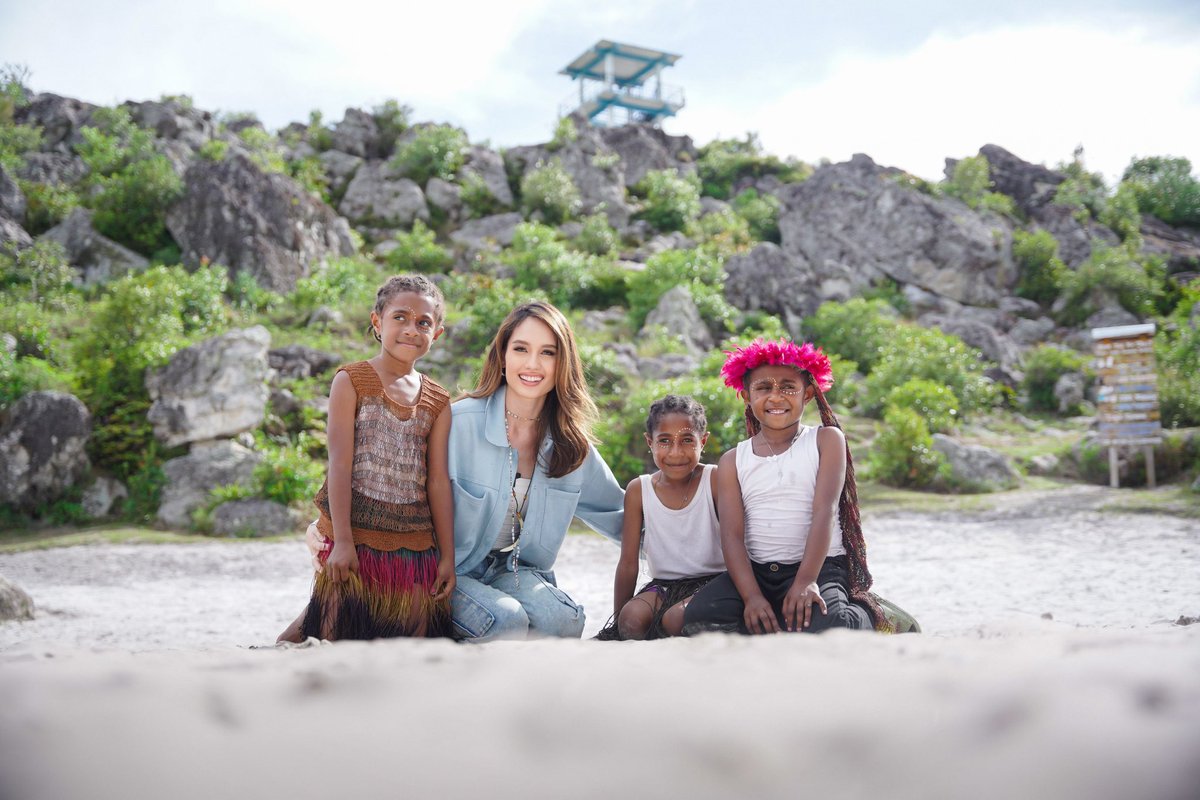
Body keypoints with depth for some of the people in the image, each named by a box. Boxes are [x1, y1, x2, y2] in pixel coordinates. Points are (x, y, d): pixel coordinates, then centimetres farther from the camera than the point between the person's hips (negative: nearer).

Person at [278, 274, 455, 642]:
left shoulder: (438, 402, 9)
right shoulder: (351, 381, -2)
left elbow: (439, 481, 8)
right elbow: (340, 464, -8)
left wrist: (447, 556, 6)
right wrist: (342, 541, -14)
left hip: (415, 544, 4)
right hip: (356, 535, -4)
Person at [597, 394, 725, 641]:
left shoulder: (716, 480, -8)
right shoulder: (638, 490, -1)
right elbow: (628, 563, 2)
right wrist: (617, 620, 1)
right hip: (663, 584, 2)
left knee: (676, 618, -32)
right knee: (631, 618, -29)